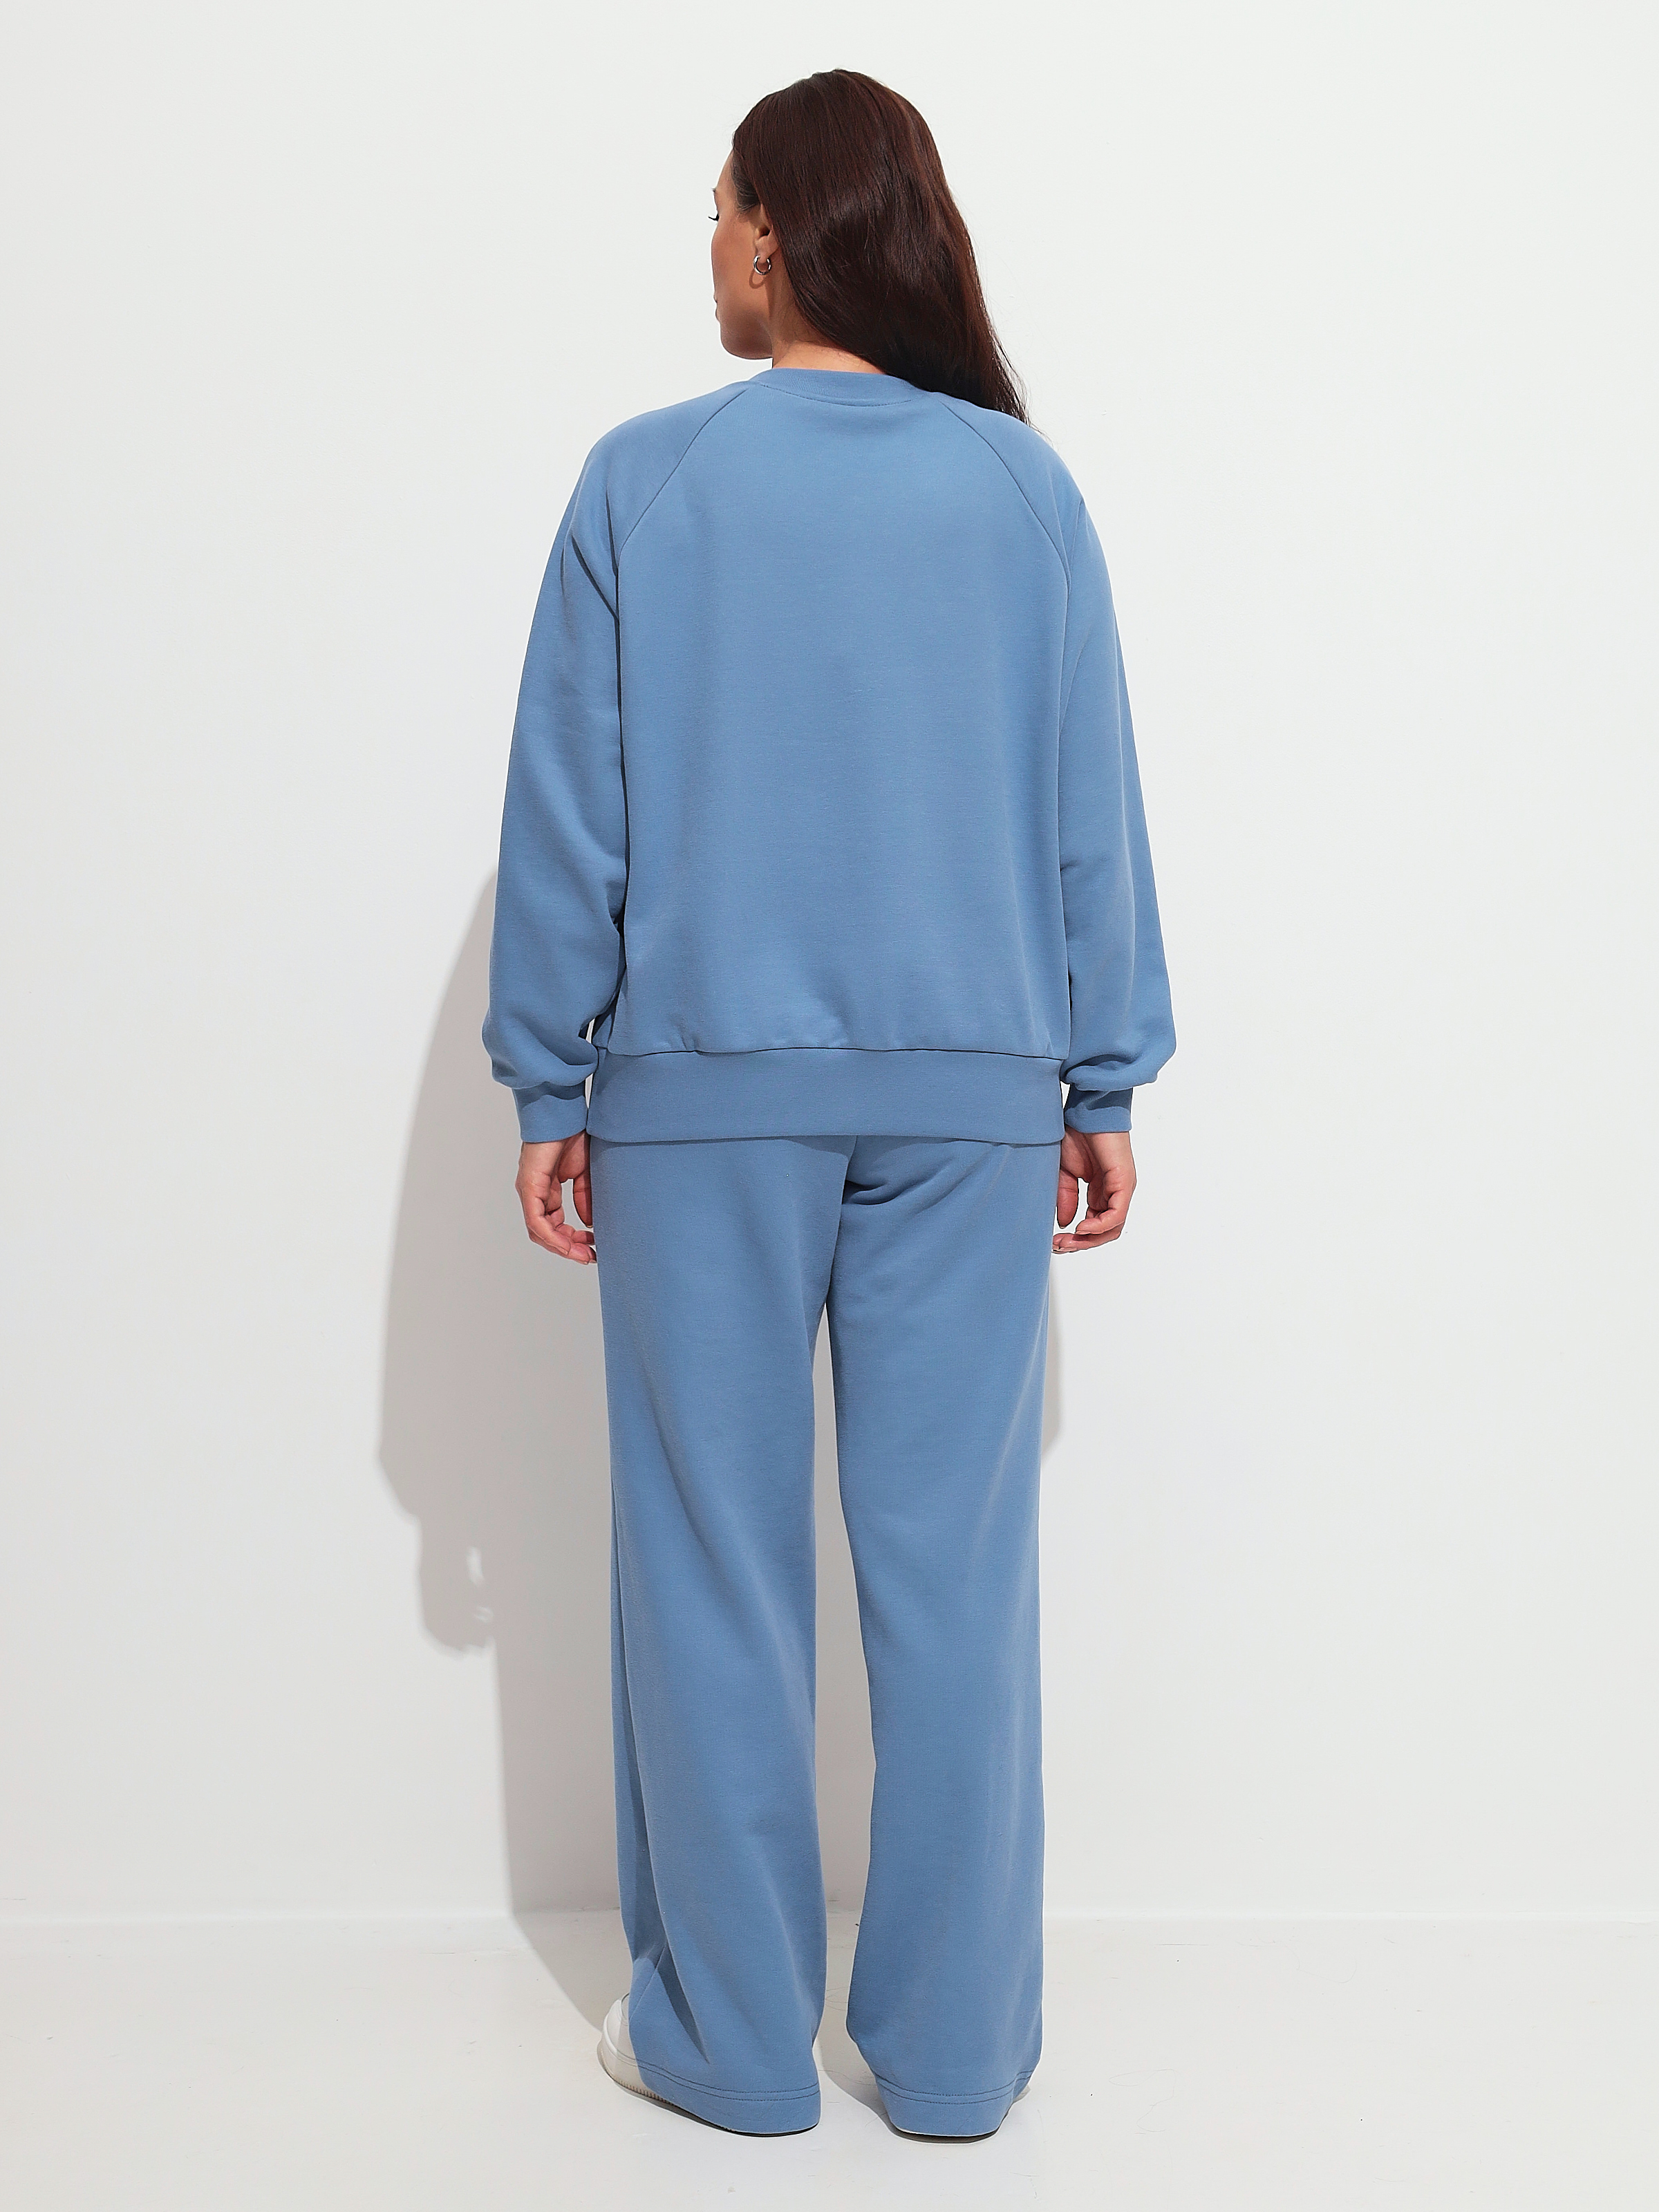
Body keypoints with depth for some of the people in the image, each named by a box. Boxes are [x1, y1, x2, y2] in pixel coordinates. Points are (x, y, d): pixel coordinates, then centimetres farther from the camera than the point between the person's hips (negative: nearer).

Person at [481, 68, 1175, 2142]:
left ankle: (731, 2038, 18)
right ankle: (955, 2045, 17)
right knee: (952, 1566, 7)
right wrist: (1104, 1081, 11)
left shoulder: (647, 480, -1)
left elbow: (571, 804, -1)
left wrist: (547, 1080, 6)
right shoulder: (1022, 488, 3)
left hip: (703, 1090, -1)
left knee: (713, 1566, 8)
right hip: (970, 1094, 2)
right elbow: (1089, 806, 4)